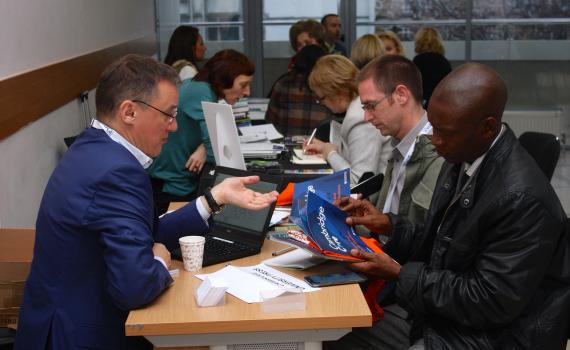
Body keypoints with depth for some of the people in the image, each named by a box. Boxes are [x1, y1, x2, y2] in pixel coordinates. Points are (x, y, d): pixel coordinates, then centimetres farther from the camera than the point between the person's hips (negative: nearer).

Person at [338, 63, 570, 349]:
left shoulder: (521, 198, -27)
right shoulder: (462, 159, 0)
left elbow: (490, 304, -22)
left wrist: (400, 273, -17)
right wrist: (389, 225, -4)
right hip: (442, 313, 8)